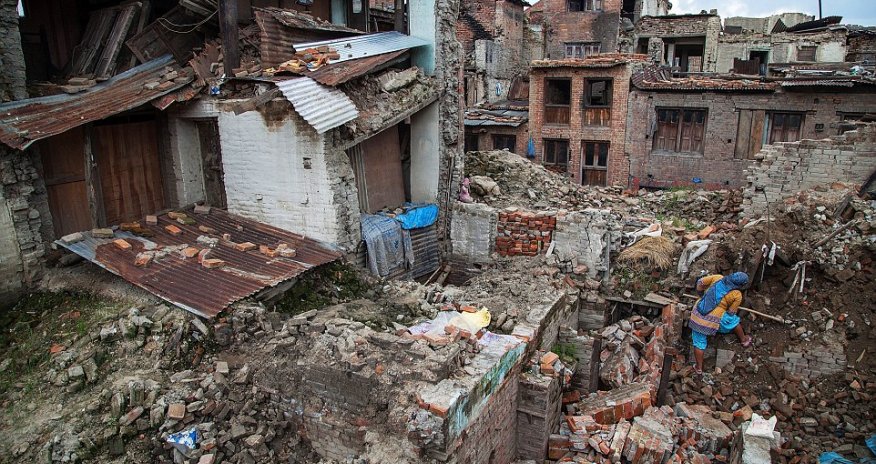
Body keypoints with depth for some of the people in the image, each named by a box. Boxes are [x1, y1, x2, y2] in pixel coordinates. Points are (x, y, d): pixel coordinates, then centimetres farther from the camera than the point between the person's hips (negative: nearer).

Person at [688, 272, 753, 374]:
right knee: (734, 321, 28)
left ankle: (699, 368, 24)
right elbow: (731, 313, 3)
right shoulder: (737, 295, -6)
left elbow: (700, 282, 5)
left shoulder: (717, 277, 0)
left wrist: (701, 294, 23)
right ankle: (744, 340, 51)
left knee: (699, 342, 15)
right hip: (712, 321, -3)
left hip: (697, 315, 3)